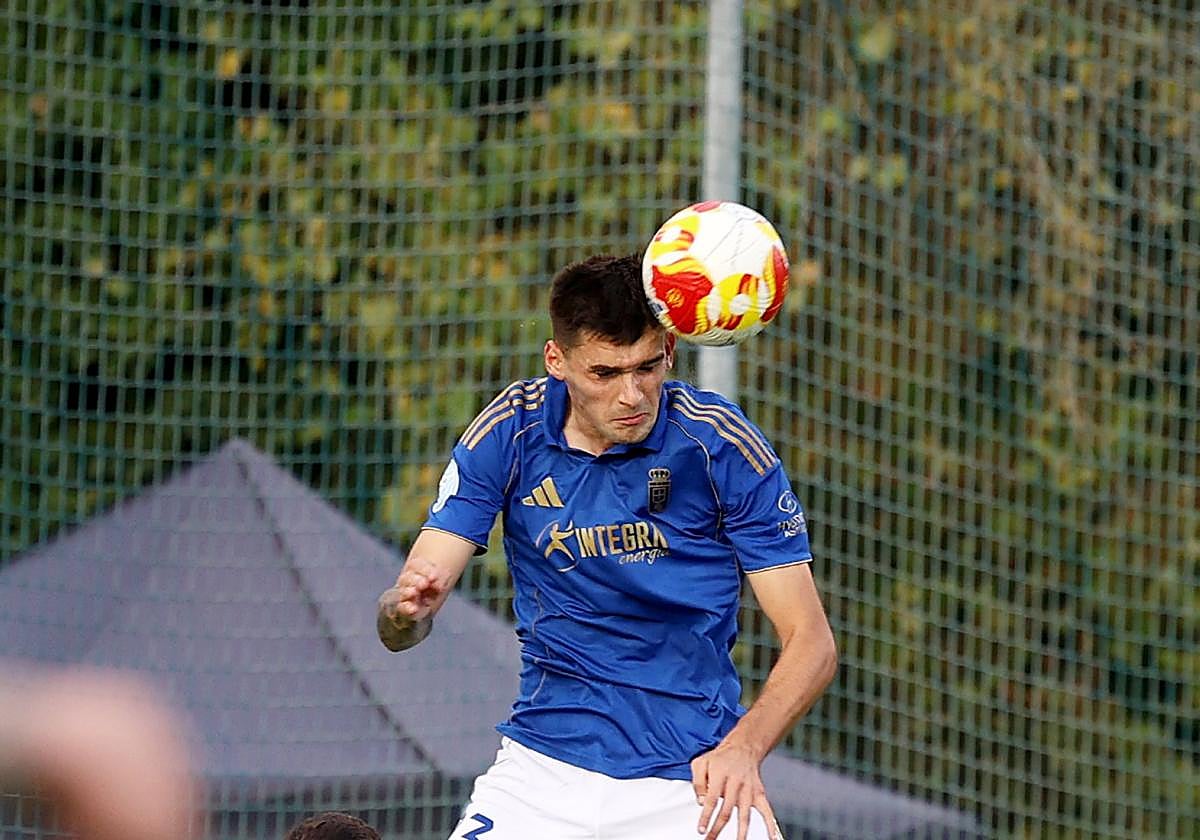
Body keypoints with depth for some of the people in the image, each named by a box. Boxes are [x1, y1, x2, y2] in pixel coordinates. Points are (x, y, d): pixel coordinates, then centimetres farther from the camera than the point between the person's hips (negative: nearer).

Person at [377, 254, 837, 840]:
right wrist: (406, 608, -30)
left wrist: (742, 749, -25)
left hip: (692, 776, -1)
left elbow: (811, 642, -8)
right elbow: (400, 629, -5)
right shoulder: (510, 434, -4)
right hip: (544, 767, 2)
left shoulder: (722, 444, -8)